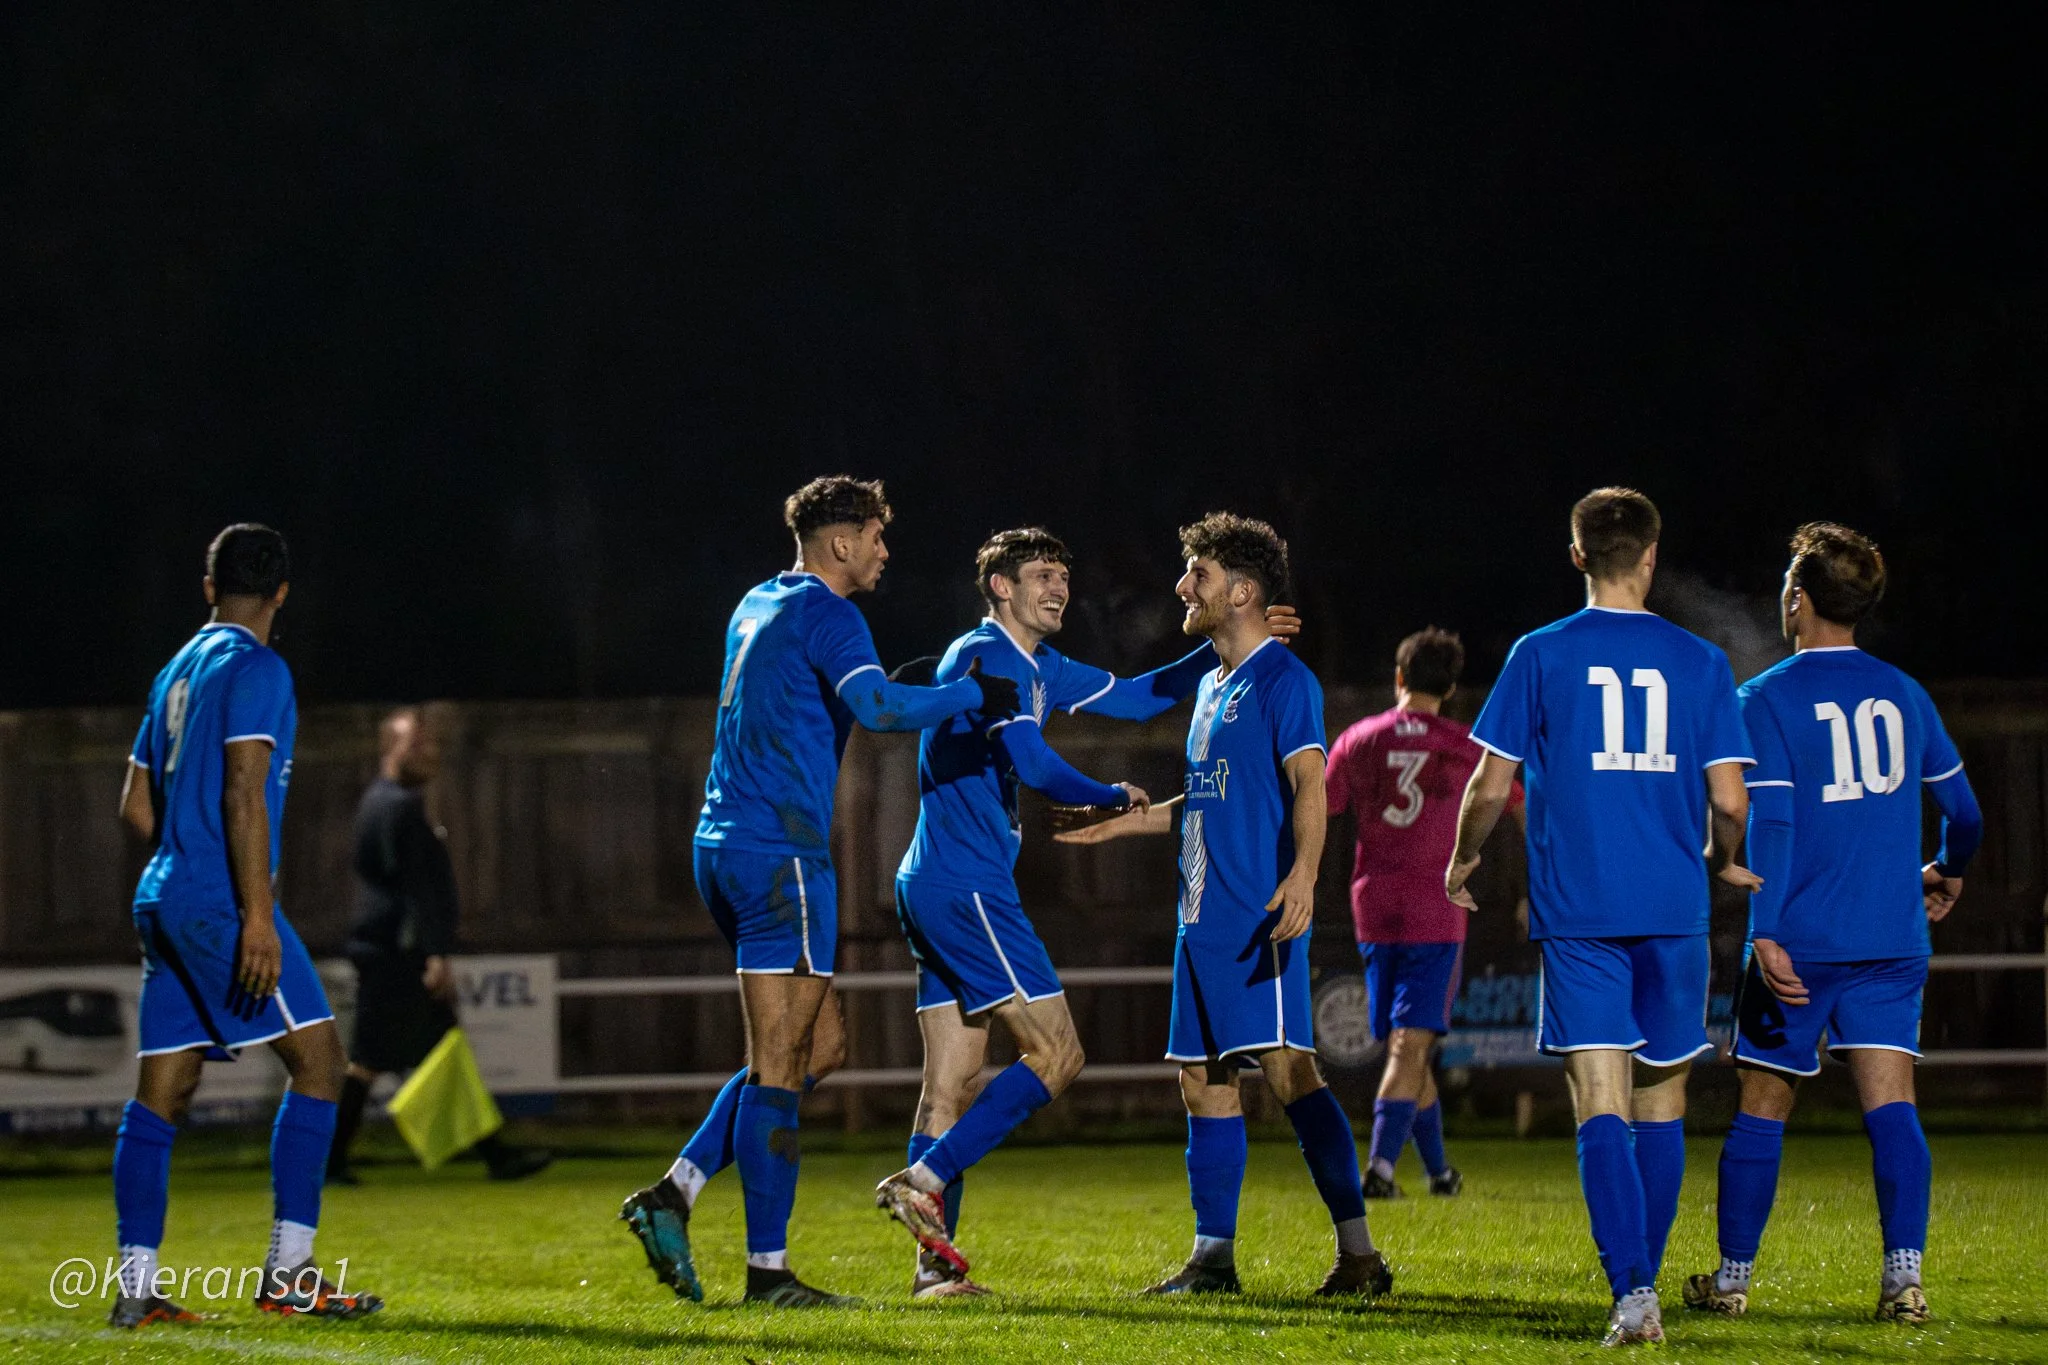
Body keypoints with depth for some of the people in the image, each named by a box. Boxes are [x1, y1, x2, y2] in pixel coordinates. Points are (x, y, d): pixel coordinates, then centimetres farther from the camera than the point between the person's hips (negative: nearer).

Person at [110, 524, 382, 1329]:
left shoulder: (178, 670, 18)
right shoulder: (255, 670, -8)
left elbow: (136, 804, 23)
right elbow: (244, 794, -17)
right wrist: (257, 915, -20)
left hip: (163, 900, 9)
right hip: (220, 901, -9)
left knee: (162, 1090, 5)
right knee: (316, 1057, -6)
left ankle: (135, 1286, 1)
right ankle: (288, 1272, -11)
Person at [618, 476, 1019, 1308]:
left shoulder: (759, 607, 19)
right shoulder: (824, 615, -10)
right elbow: (876, 707, -26)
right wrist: (973, 695, -14)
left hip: (725, 848, 9)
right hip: (780, 855, -9)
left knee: (819, 1045, 14)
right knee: (779, 1065, -6)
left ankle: (674, 1194, 5)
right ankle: (767, 1270, -5)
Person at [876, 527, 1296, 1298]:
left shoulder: (1039, 669, 20)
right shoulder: (987, 656, -11)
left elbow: (1135, 698, 27)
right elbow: (1033, 766, -19)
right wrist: (1116, 799, -3)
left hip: (934, 889, 10)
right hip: (966, 886, -10)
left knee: (952, 1081, 6)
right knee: (1055, 1054, -10)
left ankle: (936, 1263, 4)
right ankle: (923, 1179, -14)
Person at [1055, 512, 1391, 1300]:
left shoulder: (1282, 679, -7)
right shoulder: (1212, 686, 20)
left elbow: (1309, 786, -18)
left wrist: (1302, 873, -32)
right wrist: (1119, 824, 33)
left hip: (1260, 911, -10)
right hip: (1204, 912, 10)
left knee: (1286, 1065, -15)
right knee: (1203, 1080, 9)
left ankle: (1357, 1250, -16)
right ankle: (1213, 1257, 15)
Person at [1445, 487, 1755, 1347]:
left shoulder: (1541, 656, 0)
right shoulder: (1699, 662, 3)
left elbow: (1490, 787, -1)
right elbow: (1729, 799, 0)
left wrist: (1463, 858, 19)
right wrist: (1723, 864, 22)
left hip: (1577, 911, -2)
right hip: (1673, 911, 2)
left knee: (1601, 1105, -7)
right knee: (1661, 1098, 14)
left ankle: (1631, 1293, -21)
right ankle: (1645, 1286, 20)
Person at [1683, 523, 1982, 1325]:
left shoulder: (1767, 699, -5)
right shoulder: (1903, 695, 8)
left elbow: (1770, 823, -14)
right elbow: (1963, 812, 16)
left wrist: (1765, 935, -16)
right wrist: (1947, 871, 37)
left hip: (1800, 943, -3)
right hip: (1891, 941, 3)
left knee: (1762, 1107, 7)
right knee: (1889, 1102, -1)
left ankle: (1732, 1279, 14)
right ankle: (1903, 1277, -12)